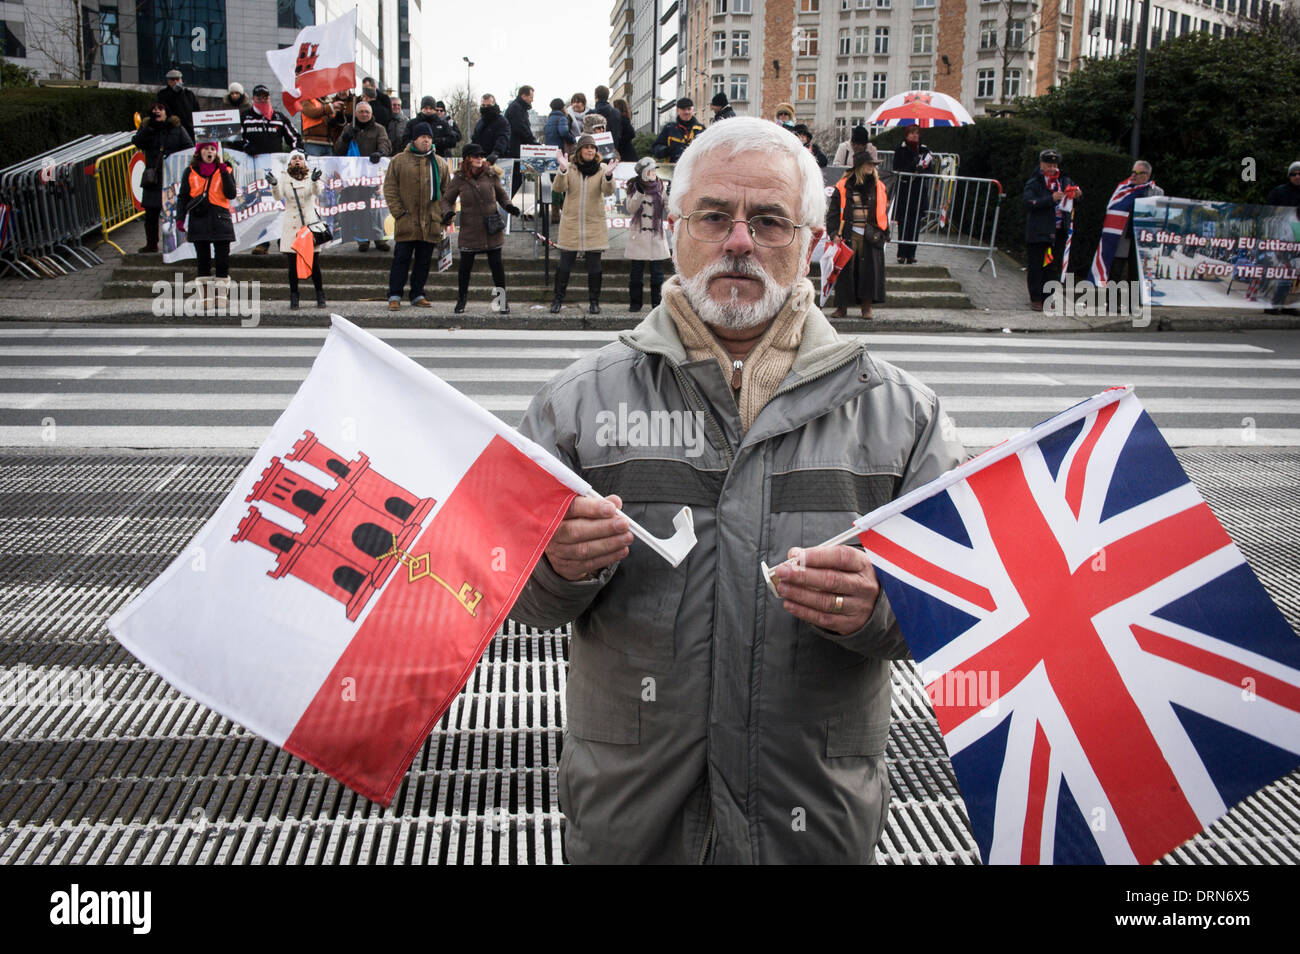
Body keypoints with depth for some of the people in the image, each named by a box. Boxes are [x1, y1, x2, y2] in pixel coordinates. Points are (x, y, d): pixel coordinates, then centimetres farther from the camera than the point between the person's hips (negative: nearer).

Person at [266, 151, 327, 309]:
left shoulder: (311, 177, 5)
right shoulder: (284, 179, 8)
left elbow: (317, 192, -14)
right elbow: (278, 197, -6)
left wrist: (314, 181, -36)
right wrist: (274, 184, -27)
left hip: (310, 224, -1)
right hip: (291, 227, 1)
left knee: (314, 264, -3)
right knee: (293, 265, 1)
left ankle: (320, 296, 8)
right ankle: (294, 298, 7)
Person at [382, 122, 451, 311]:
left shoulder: (440, 163, 12)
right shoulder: (399, 160, 4)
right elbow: (390, 187, 2)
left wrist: (445, 215, 4)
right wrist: (398, 211, -7)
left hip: (431, 222, 3)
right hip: (407, 222, -3)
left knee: (424, 261, 7)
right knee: (401, 259, -2)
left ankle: (418, 295, 17)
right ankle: (394, 296, 3)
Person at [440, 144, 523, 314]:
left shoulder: (491, 175, 1)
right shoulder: (459, 179, -1)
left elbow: (501, 194, 14)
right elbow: (447, 199, 9)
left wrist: (508, 205, -5)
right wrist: (448, 212, -11)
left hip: (492, 230, 1)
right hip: (469, 229, 0)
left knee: (496, 265, 2)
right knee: (465, 266, 4)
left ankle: (501, 300, 13)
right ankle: (461, 300, 21)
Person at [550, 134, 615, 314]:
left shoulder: (601, 169, 2)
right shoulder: (570, 168, 2)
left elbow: (608, 191, -12)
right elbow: (558, 188, -11)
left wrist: (608, 176, -32)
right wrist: (562, 171, -29)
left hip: (595, 225, 0)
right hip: (571, 223, 0)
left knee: (594, 266, 4)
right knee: (564, 264, 2)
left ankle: (594, 301, 15)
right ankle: (558, 299, 14)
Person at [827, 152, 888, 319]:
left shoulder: (878, 187, 11)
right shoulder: (843, 187, 2)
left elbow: (884, 212, 16)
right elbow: (833, 212, 3)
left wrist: (884, 234, 11)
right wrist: (834, 233, -6)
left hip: (871, 236, 2)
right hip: (848, 235, -2)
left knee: (870, 270, -3)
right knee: (845, 270, -1)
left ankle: (867, 307, 5)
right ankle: (842, 307, 7)